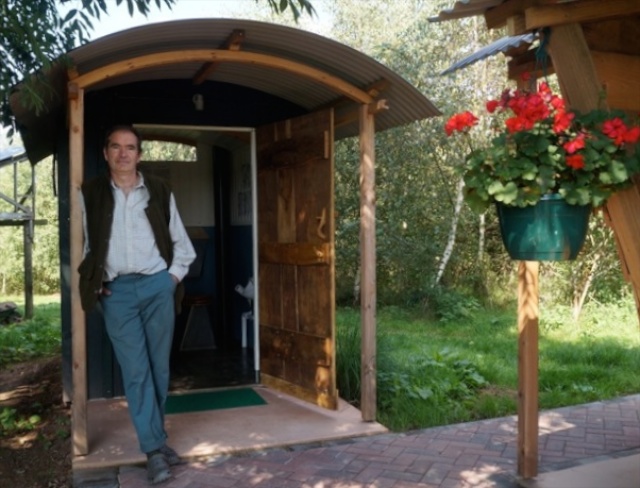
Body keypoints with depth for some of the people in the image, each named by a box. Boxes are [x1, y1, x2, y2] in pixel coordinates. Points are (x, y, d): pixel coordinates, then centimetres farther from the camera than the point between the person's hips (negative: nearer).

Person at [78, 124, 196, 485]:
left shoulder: (159, 190, 5)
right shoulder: (91, 193, 4)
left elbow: (180, 241, 11)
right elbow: (85, 244, 7)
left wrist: (173, 276, 3)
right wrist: (95, 283, 1)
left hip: (157, 286, 1)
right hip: (116, 291, -1)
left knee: (159, 366, 6)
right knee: (135, 371, -2)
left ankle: (154, 434, 23)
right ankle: (155, 448, 4)